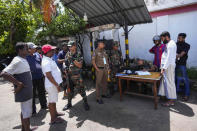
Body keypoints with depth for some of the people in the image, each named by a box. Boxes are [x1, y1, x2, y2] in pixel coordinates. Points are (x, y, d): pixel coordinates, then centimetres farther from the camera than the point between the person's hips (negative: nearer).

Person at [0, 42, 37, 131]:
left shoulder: (23, 60, 9)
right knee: (27, 112, 4)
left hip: (27, 90, 9)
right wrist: (18, 83, -25)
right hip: (24, 91, -9)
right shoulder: (17, 61, -19)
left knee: (24, 110, 21)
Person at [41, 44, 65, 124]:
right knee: (52, 101, 4)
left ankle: (55, 113, 40)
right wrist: (57, 85, -22)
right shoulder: (46, 62, -22)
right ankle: (53, 119, 19)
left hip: (53, 84, 10)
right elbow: (49, 76, -26)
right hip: (52, 85, -10)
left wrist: (57, 84, 20)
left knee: (54, 100, 22)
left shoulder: (48, 60, 10)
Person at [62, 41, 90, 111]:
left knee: (81, 89, 1)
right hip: (69, 75, 5)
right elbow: (65, 63, 15)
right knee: (70, 90, 16)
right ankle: (69, 103, 33)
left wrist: (73, 59, -21)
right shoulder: (67, 54, 7)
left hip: (77, 76, -4)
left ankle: (85, 103, 20)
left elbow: (80, 65, -13)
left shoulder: (79, 54, -8)